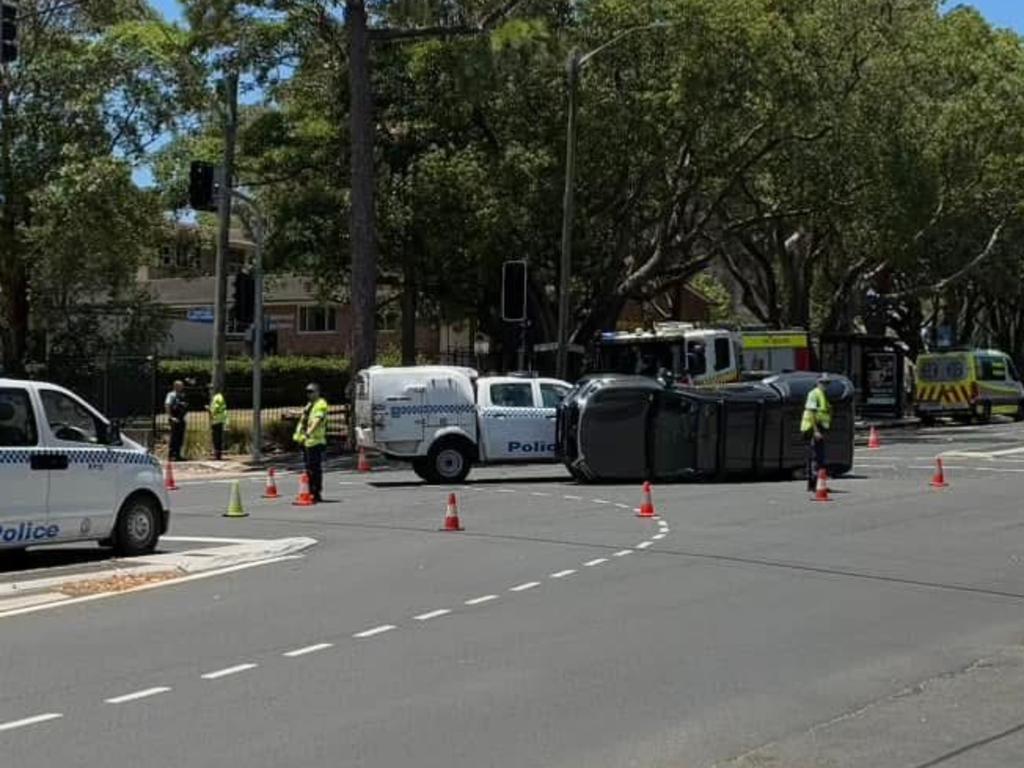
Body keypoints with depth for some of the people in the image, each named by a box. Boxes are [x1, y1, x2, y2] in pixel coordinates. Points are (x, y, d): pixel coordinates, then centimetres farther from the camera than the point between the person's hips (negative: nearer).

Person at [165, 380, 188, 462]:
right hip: (175, 420, -8)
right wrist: (171, 417, -22)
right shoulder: (172, 395, -9)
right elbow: (167, 406, -18)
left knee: (180, 438, 10)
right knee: (174, 438, -7)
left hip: (181, 419, 8)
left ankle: (177, 455, 16)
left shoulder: (181, 395, 16)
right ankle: (172, 455, -4)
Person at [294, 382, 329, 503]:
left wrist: (309, 432, -36)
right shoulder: (309, 405, 22)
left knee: (315, 469, -8)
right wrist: (298, 434, 19)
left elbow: (318, 420, -23)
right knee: (309, 469, 13)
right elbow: (303, 421, 28)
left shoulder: (321, 404, -8)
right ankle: (311, 493, 20)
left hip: (316, 441, -10)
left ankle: (317, 494, -6)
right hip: (306, 441, 10)